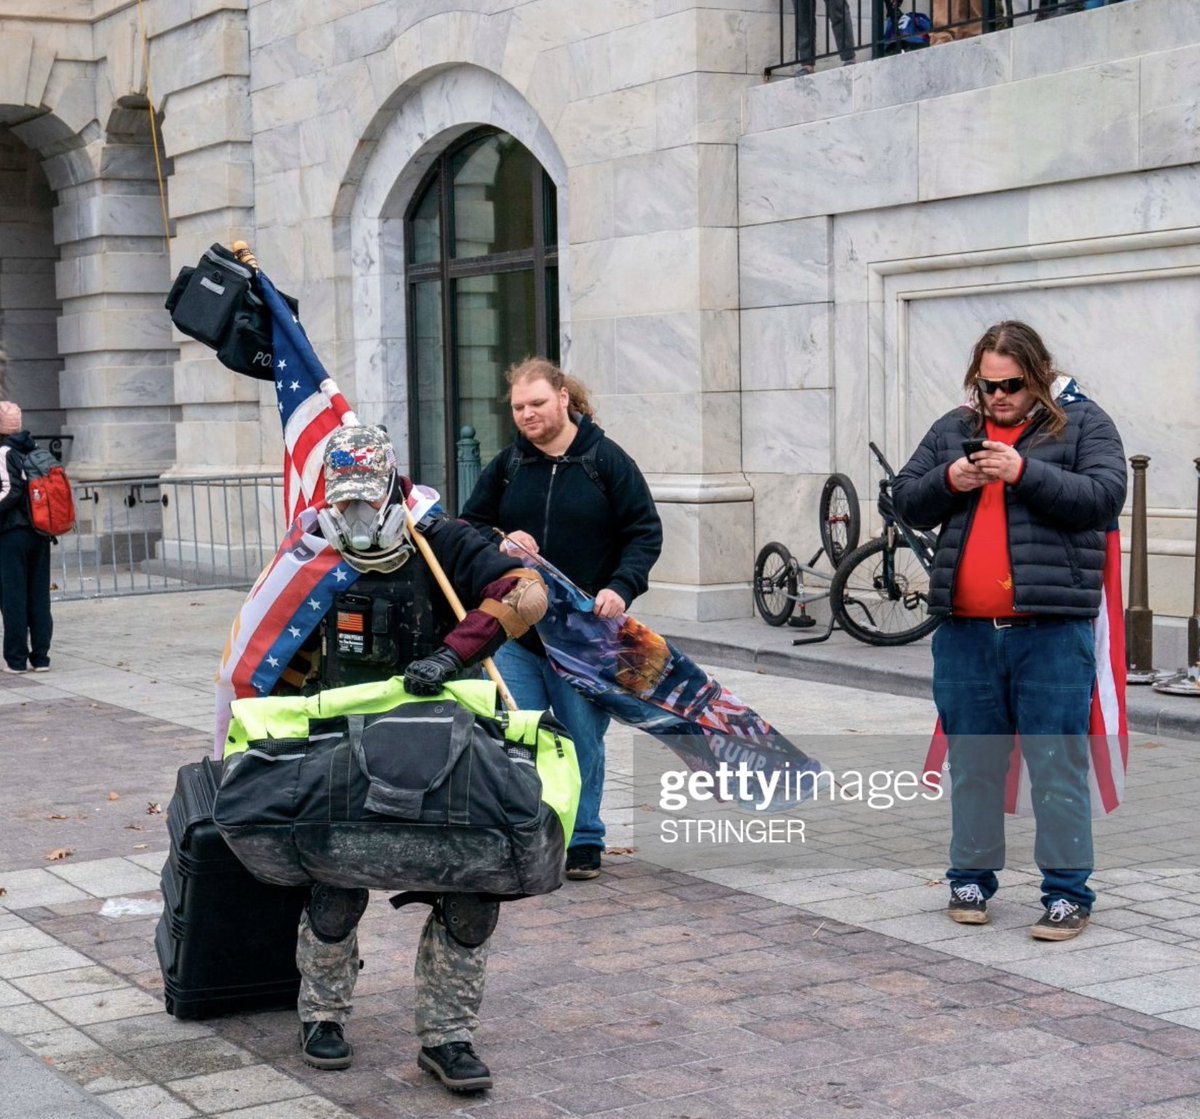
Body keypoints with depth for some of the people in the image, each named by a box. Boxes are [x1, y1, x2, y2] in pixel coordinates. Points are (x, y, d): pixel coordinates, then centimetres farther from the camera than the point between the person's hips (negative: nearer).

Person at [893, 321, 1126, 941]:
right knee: (972, 762, 12)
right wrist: (948, 482, -6)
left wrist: (1025, 473, -20)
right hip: (965, 630, 4)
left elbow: (1105, 495, -10)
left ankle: (1067, 892, 7)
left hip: (1052, 631, -4)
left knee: (1057, 764, -1)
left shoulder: (1082, 423, 3)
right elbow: (906, 501, 14)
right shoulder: (953, 428, 14)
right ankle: (971, 878, 24)